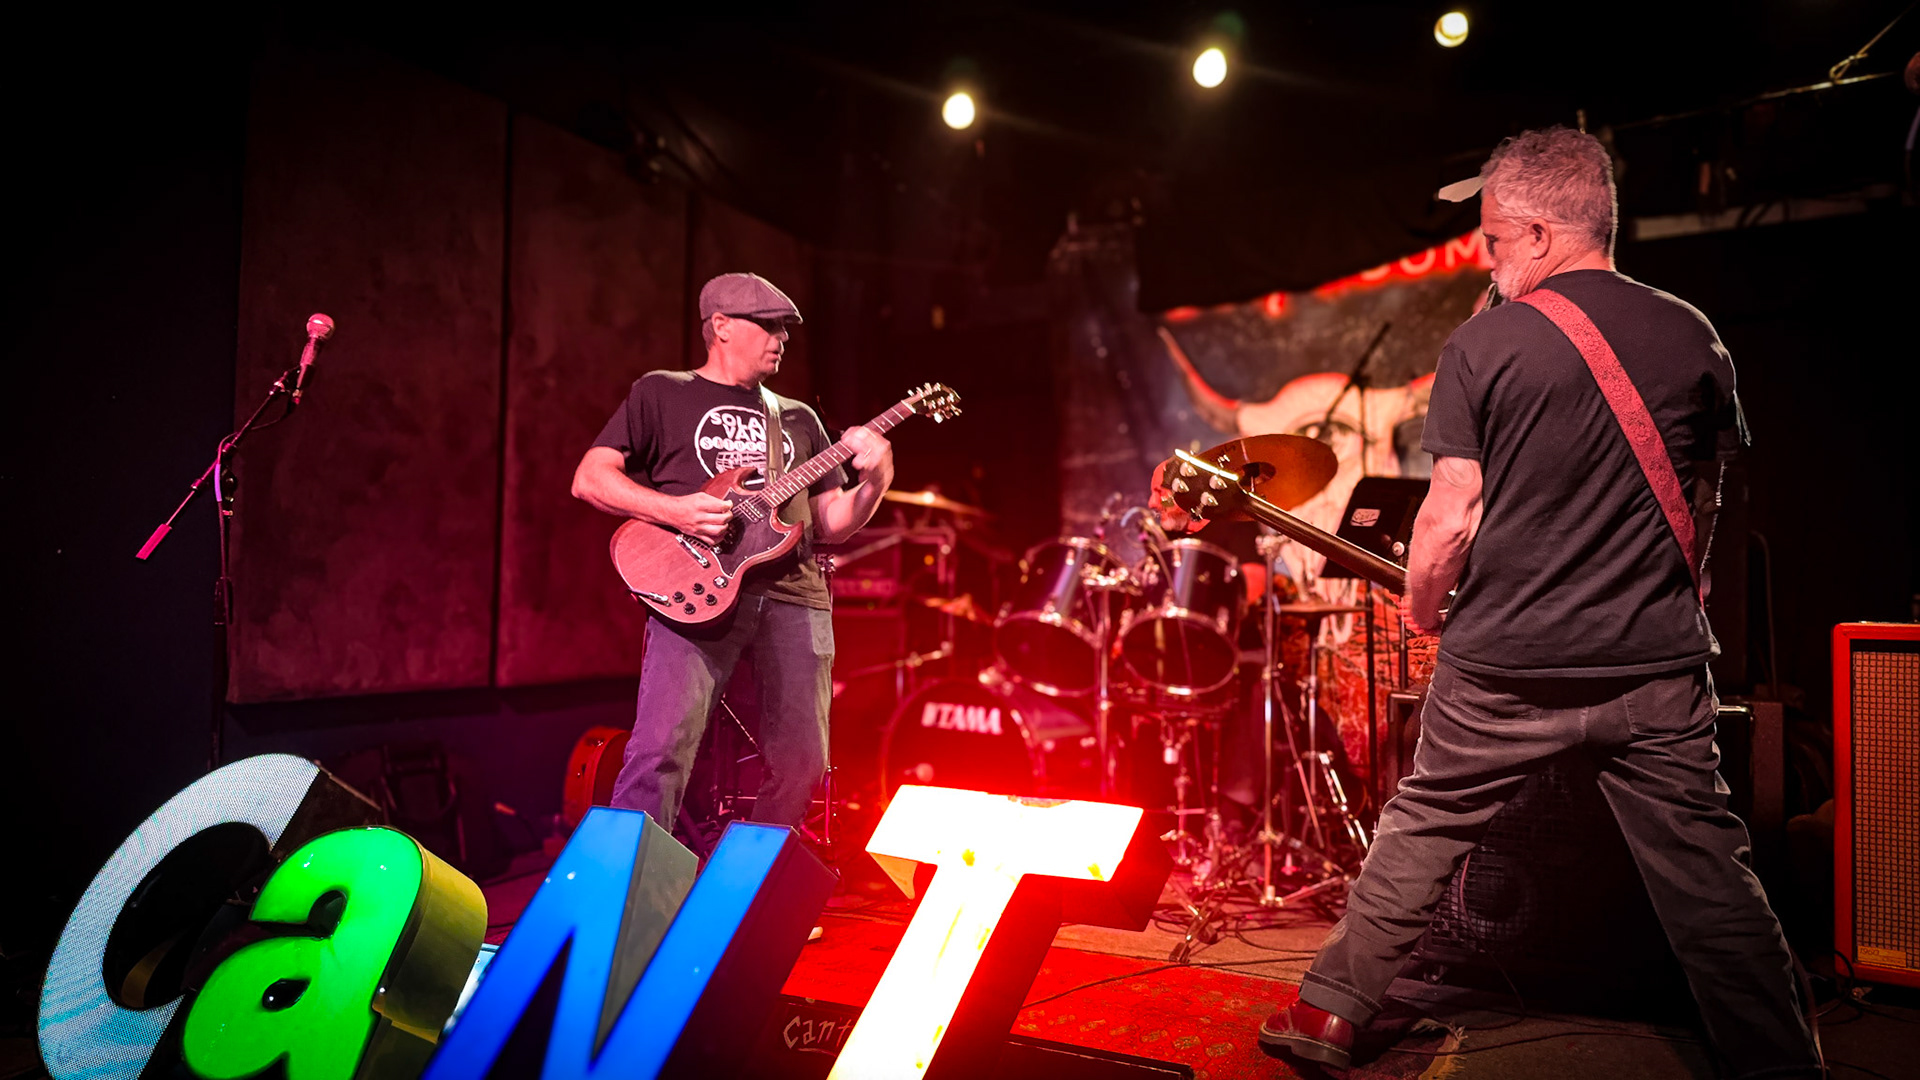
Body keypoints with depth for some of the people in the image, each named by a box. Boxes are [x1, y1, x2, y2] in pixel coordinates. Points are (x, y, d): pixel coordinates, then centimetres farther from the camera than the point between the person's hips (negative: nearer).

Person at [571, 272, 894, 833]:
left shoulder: (798, 419, 25)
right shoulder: (661, 393, 12)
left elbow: (830, 524, 21)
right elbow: (589, 478, 4)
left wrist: (875, 481, 2)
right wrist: (674, 510, -11)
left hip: (793, 596, 4)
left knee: (800, 764, 2)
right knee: (662, 749, -17)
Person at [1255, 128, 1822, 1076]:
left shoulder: (1486, 343, -9)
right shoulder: (1693, 338, 3)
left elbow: (1452, 518, -11)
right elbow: (1704, 504, 14)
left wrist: (1422, 608, 7)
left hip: (1506, 669, -2)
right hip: (1659, 663, 3)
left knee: (1419, 837, 13)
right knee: (1708, 875, 11)